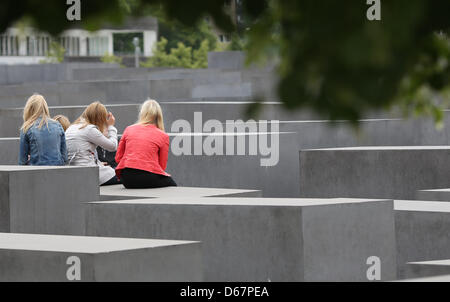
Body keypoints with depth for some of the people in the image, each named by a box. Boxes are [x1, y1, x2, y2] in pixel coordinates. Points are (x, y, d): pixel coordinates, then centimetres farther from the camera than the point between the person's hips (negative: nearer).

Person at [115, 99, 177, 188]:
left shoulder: (129, 129, 12)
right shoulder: (163, 136, 4)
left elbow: (118, 158, 16)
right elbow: (162, 166, 7)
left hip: (127, 179, 4)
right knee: (172, 185, 24)